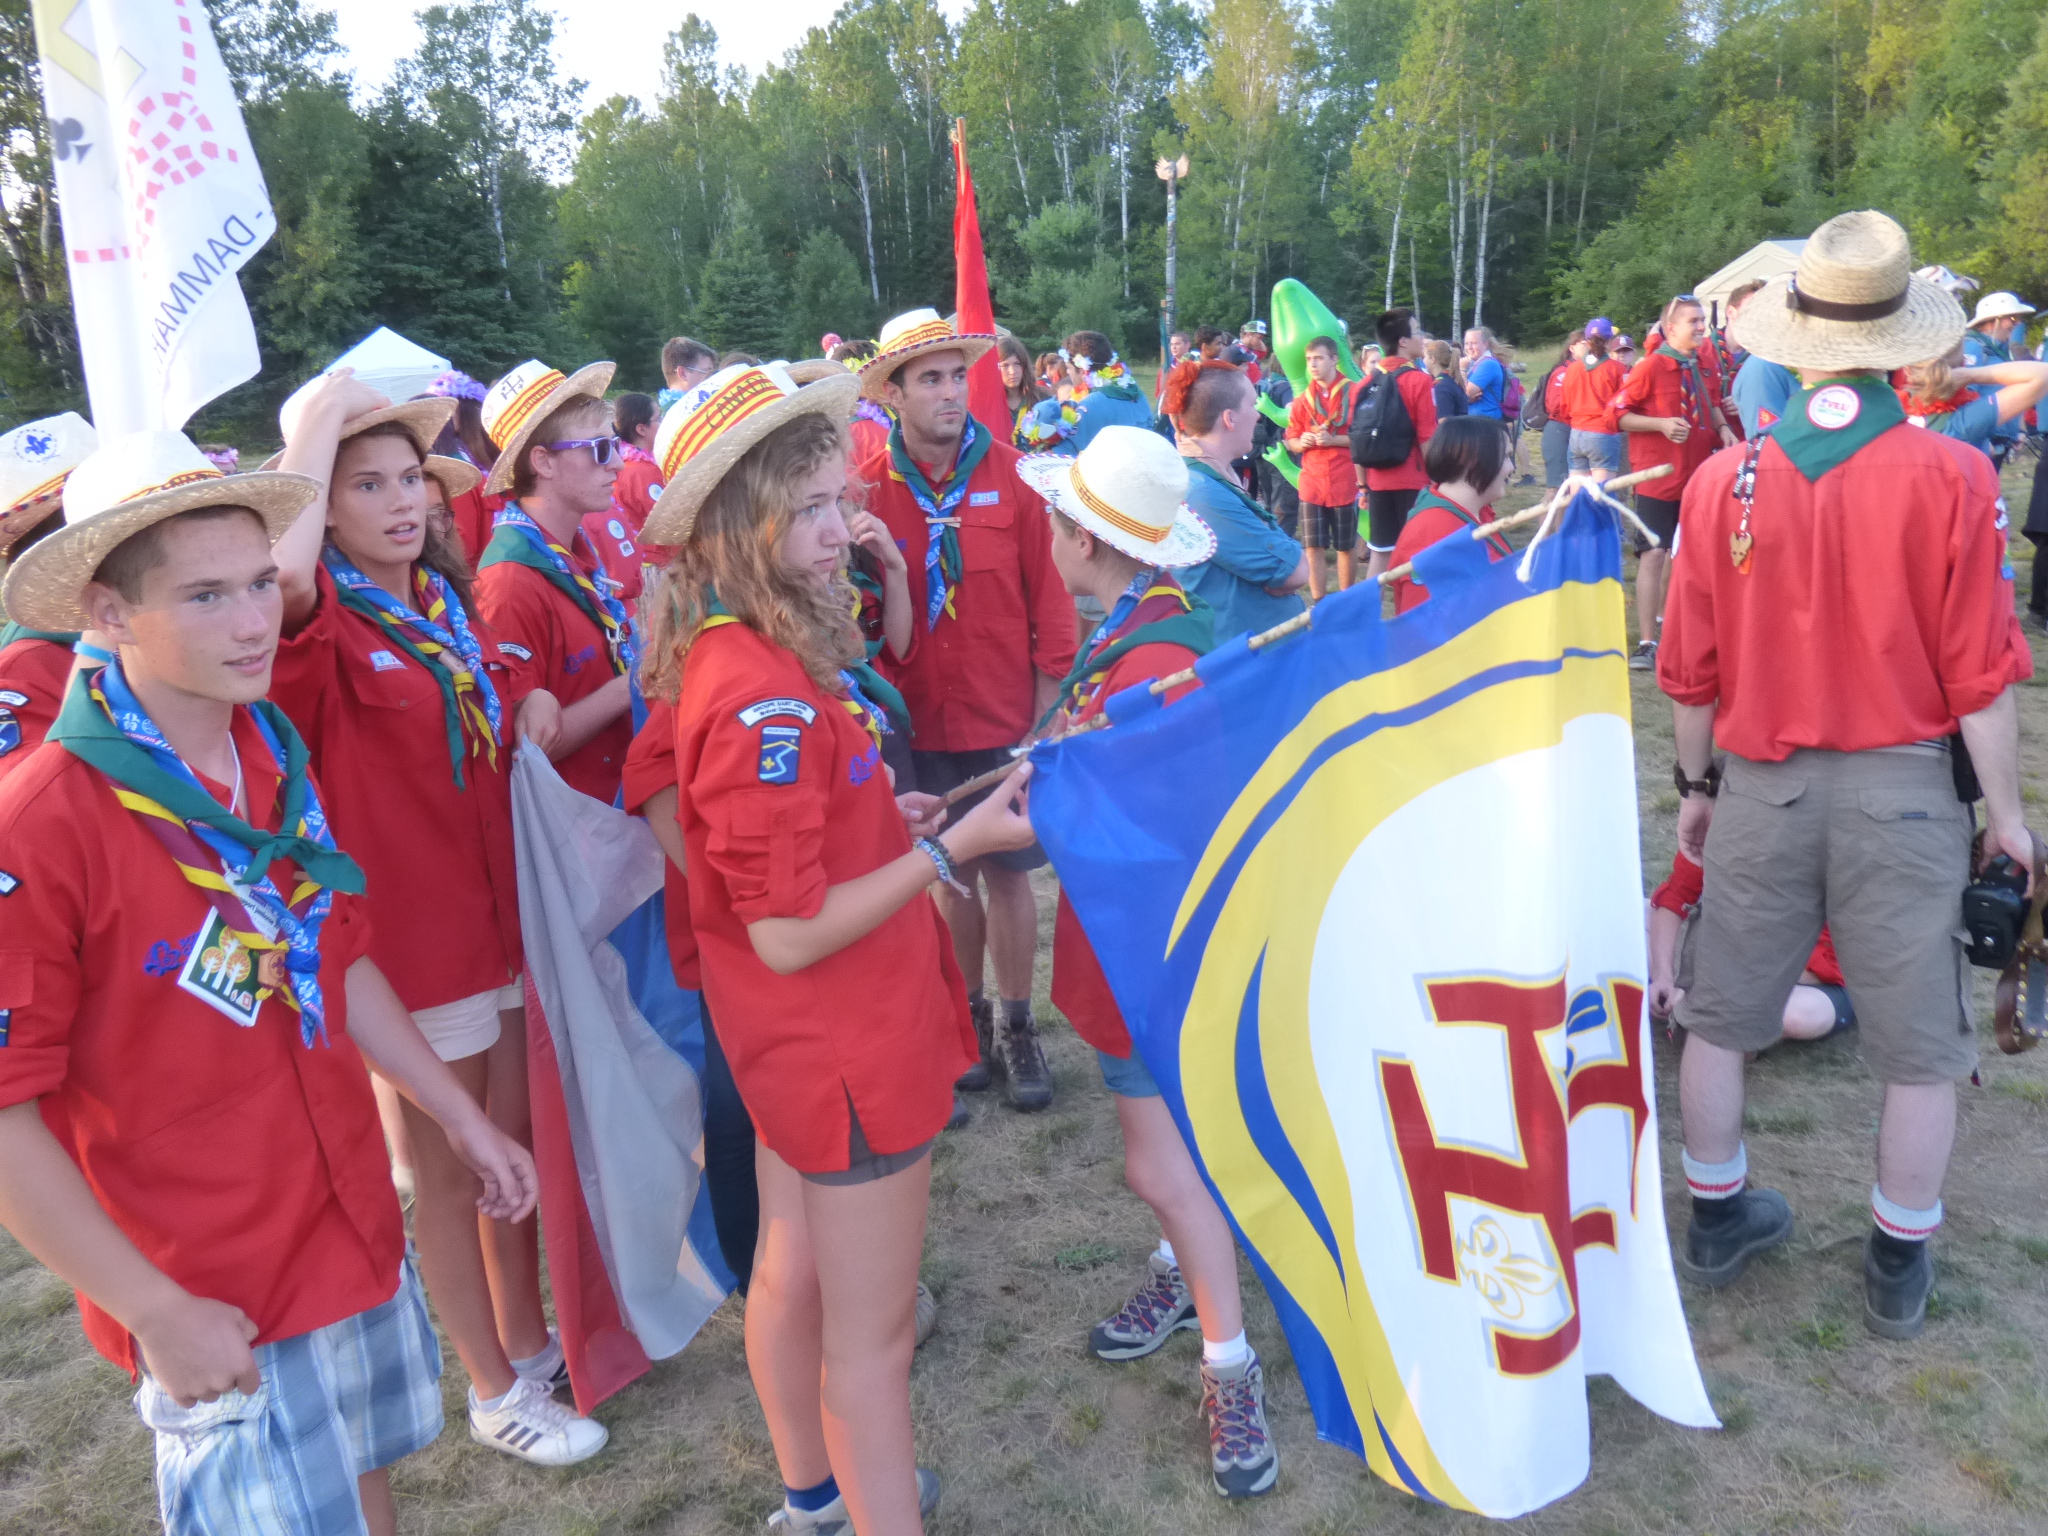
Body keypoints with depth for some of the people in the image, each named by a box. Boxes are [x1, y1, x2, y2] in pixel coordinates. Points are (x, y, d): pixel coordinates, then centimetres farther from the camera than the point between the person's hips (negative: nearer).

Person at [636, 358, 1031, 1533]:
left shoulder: (732, 655, 2)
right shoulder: (769, 696, -28)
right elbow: (790, 933, -26)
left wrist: (881, 818, 6)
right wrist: (953, 847, -22)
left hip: (796, 1040, 10)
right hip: (847, 1044, -10)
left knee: (792, 1271, 25)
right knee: (872, 1333, 8)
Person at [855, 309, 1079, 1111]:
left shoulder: (1009, 475, -6)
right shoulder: (867, 490, -6)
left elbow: (1047, 594, -2)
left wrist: (1046, 705, -2)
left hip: (1005, 720, 0)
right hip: (919, 724, 1)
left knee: (1007, 872, 8)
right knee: (951, 875, 14)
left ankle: (1016, 1024, 24)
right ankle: (969, 1014, 31)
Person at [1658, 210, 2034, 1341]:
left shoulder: (1724, 480, -6)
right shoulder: (1950, 476, -11)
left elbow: (1691, 674, -1)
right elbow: (1979, 675, -10)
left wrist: (1694, 787, 13)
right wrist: (2005, 811, 3)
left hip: (1763, 787, 2)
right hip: (1903, 788, -1)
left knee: (1718, 1018, 18)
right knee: (1918, 1049, 15)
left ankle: (1717, 1216, 33)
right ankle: (1899, 1268, 28)